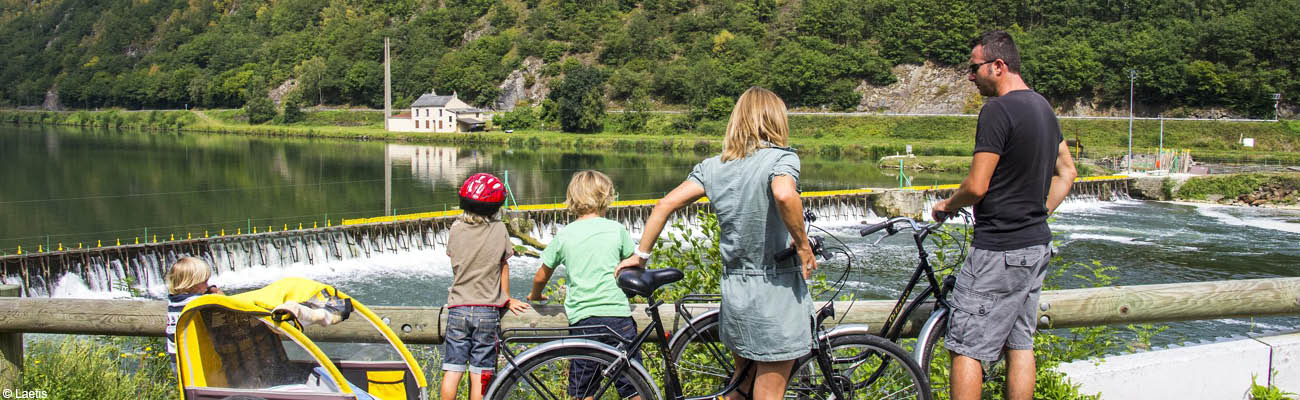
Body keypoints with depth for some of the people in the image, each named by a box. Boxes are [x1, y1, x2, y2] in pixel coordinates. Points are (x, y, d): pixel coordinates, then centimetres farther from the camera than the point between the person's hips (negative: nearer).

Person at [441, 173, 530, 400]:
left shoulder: (456, 229, 2)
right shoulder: (499, 230, -3)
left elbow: (456, 264, 11)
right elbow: (504, 267, 5)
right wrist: (506, 299, 20)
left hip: (458, 310, 2)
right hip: (488, 311, -2)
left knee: (452, 370, 3)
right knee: (480, 374, 3)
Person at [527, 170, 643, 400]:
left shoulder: (563, 235, 5)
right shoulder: (616, 229, 2)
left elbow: (541, 277, 14)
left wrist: (535, 296, 35)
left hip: (581, 319, 1)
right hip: (617, 314, -1)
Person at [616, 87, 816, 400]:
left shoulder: (712, 166, 5)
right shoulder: (781, 157, -11)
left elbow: (666, 204, 0)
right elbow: (784, 195, -33)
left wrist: (641, 254, 9)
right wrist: (803, 245, -21)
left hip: (734, 289, 6)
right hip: (777, 289, -6)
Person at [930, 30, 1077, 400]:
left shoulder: (997, 111, -17)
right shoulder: (1043, 107, 12)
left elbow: (977, 186, -18)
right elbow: (1066, 172, 20)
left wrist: (946, 205, 0)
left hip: (999, 251, -9)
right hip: (1038, 247, 9)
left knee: (965, 347, -4)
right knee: (1020, 343, 13)